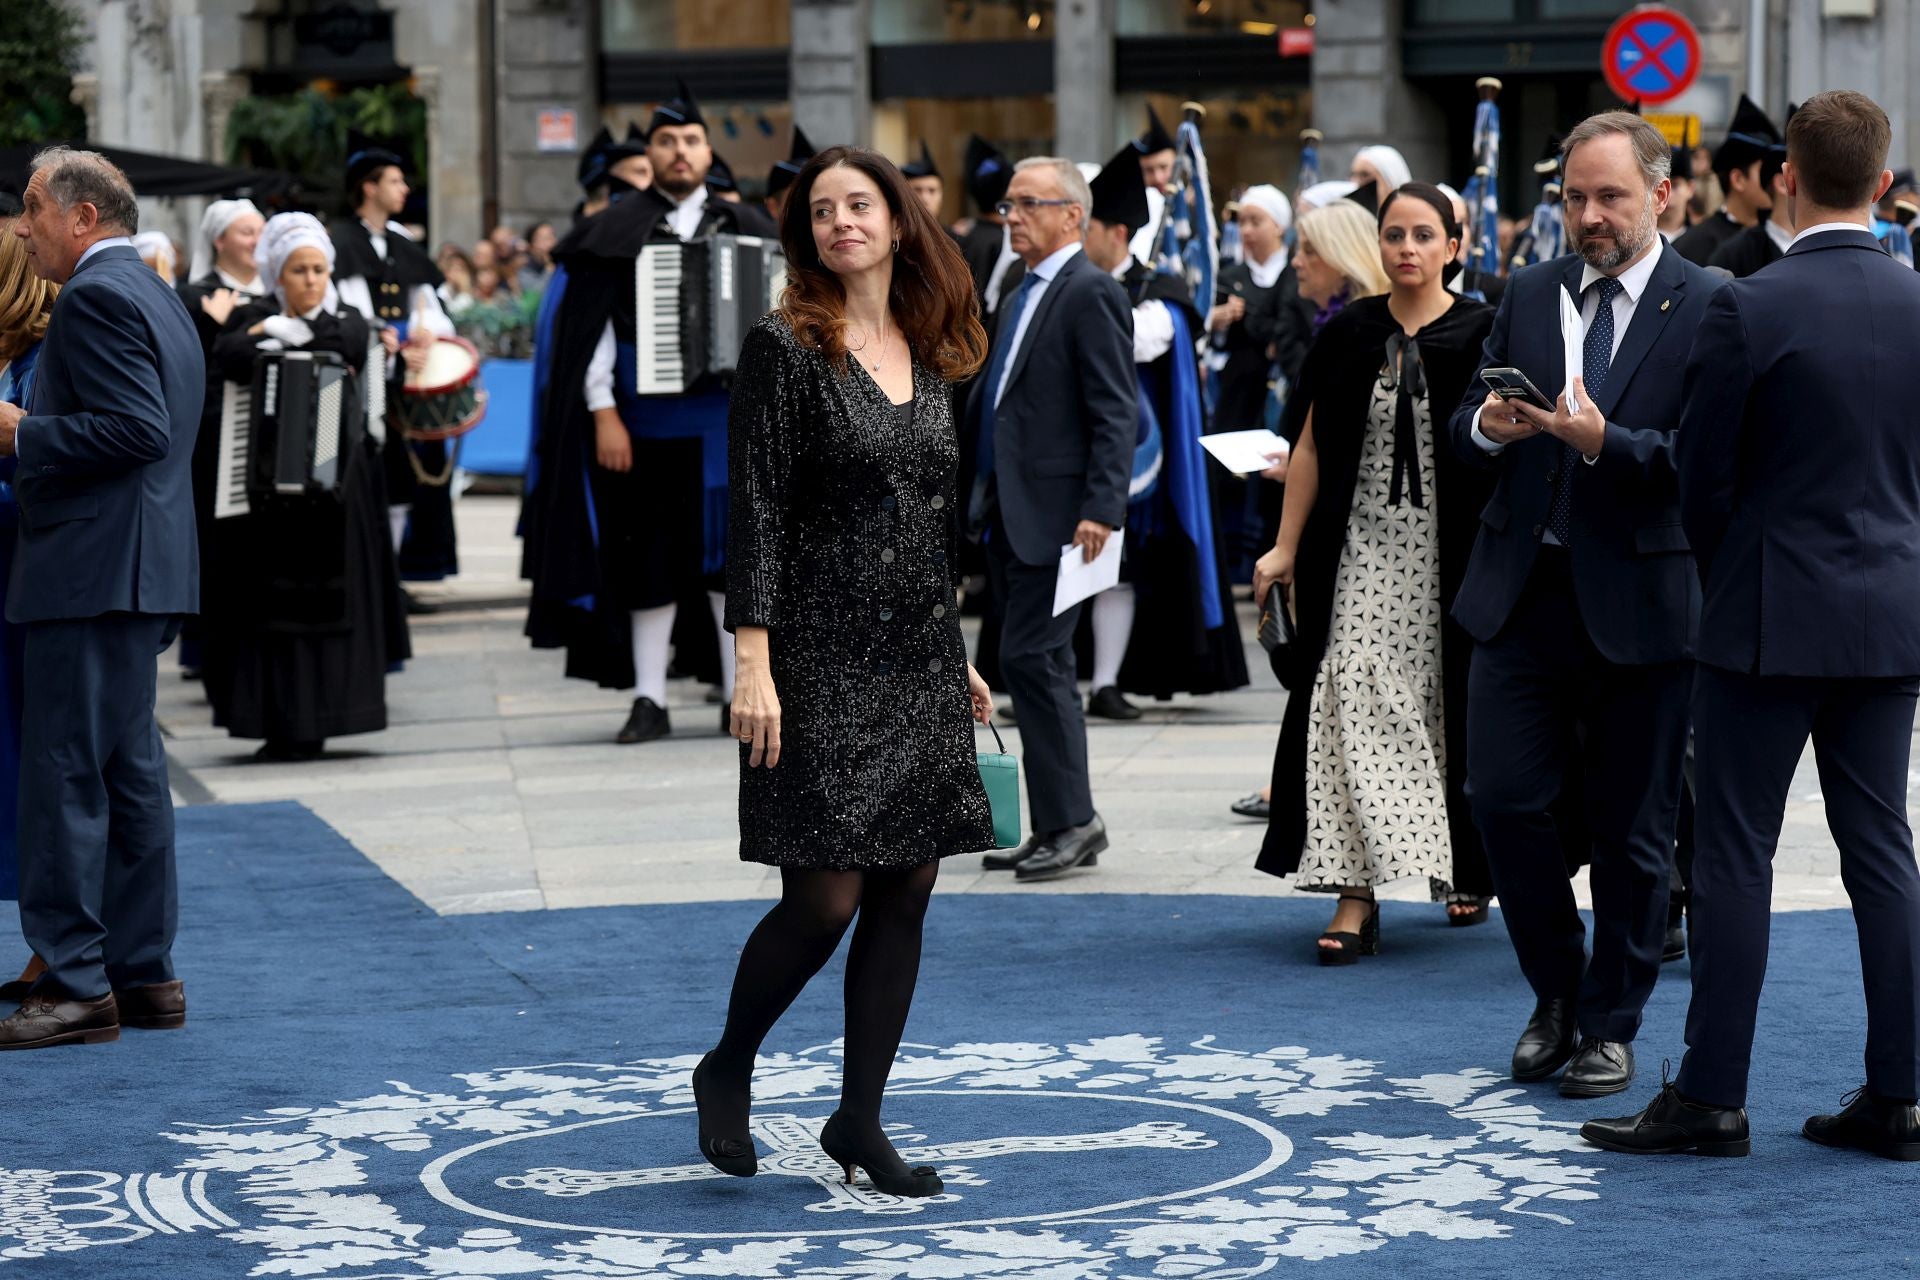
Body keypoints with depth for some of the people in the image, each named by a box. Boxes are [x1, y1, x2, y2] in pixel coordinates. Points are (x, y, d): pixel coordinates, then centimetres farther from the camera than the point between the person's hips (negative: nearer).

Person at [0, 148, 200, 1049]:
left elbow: (136, 428, -22)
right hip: (143, 569, 10)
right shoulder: (154, 295, 19)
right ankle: (143, 973, 16)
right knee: (129, 769, 12)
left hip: (93, 570, -10)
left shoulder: (96, 295, -13)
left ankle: (75, 983, -7)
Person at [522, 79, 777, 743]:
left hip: (724, 413, 1)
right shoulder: (618, 229, 3)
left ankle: (739, 695, 11)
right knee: (650, 554, 3)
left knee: (728, 547, 3)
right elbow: (592, 329, -2)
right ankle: (649, 700, 9)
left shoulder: (745, 227, 10)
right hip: (645, 414, -1)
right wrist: (604, 414, -9)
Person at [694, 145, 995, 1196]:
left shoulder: (929, 354, 12)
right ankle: (728, 1071, 17)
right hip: (825, 657, -6)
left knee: (905, 897, 5)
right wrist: (754, 662, -17)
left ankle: (860, 1122, 14)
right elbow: (757, 513, -10)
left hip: (921, 660, 6)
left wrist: (959, 660, 17)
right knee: (824, 900, -7)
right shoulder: (786, 349, -6)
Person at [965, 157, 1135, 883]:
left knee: (1032, 658, -11)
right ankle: (1058, 827, 15)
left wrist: (1102, 510, -23)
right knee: (1034, 665, 10)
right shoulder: (1023, 296, 19)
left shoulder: (1092, 294, -10)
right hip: (1009, 514, 9)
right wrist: (983, 495, 15)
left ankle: (1071, 821, -4)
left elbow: (1116, 413, -16)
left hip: (1054, 513, -9)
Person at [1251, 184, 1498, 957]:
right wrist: (1286, 548, 5)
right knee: (1353, 706, -7)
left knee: (1448, 711, 7)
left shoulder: (1482, 335, -2)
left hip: (1449, 557, -2)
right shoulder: (1348, 335, 6)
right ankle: (1355, 898, -8)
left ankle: (1470, 869, 29)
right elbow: (1311, 446, 9)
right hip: (1359, 552, 2)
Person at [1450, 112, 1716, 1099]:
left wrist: (1604, 441, -27)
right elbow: (1467, 424, 11)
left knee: (1633, 830, 5)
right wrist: (1488, 425, -12)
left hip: (1641, 601, -4)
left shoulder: (1709, 308, -5)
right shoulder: (1530, 293, 10)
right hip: (1525, 592, 4)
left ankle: (1610, 1024, 20)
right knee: (1503, 797, 0)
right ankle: (1556, 992, 23)